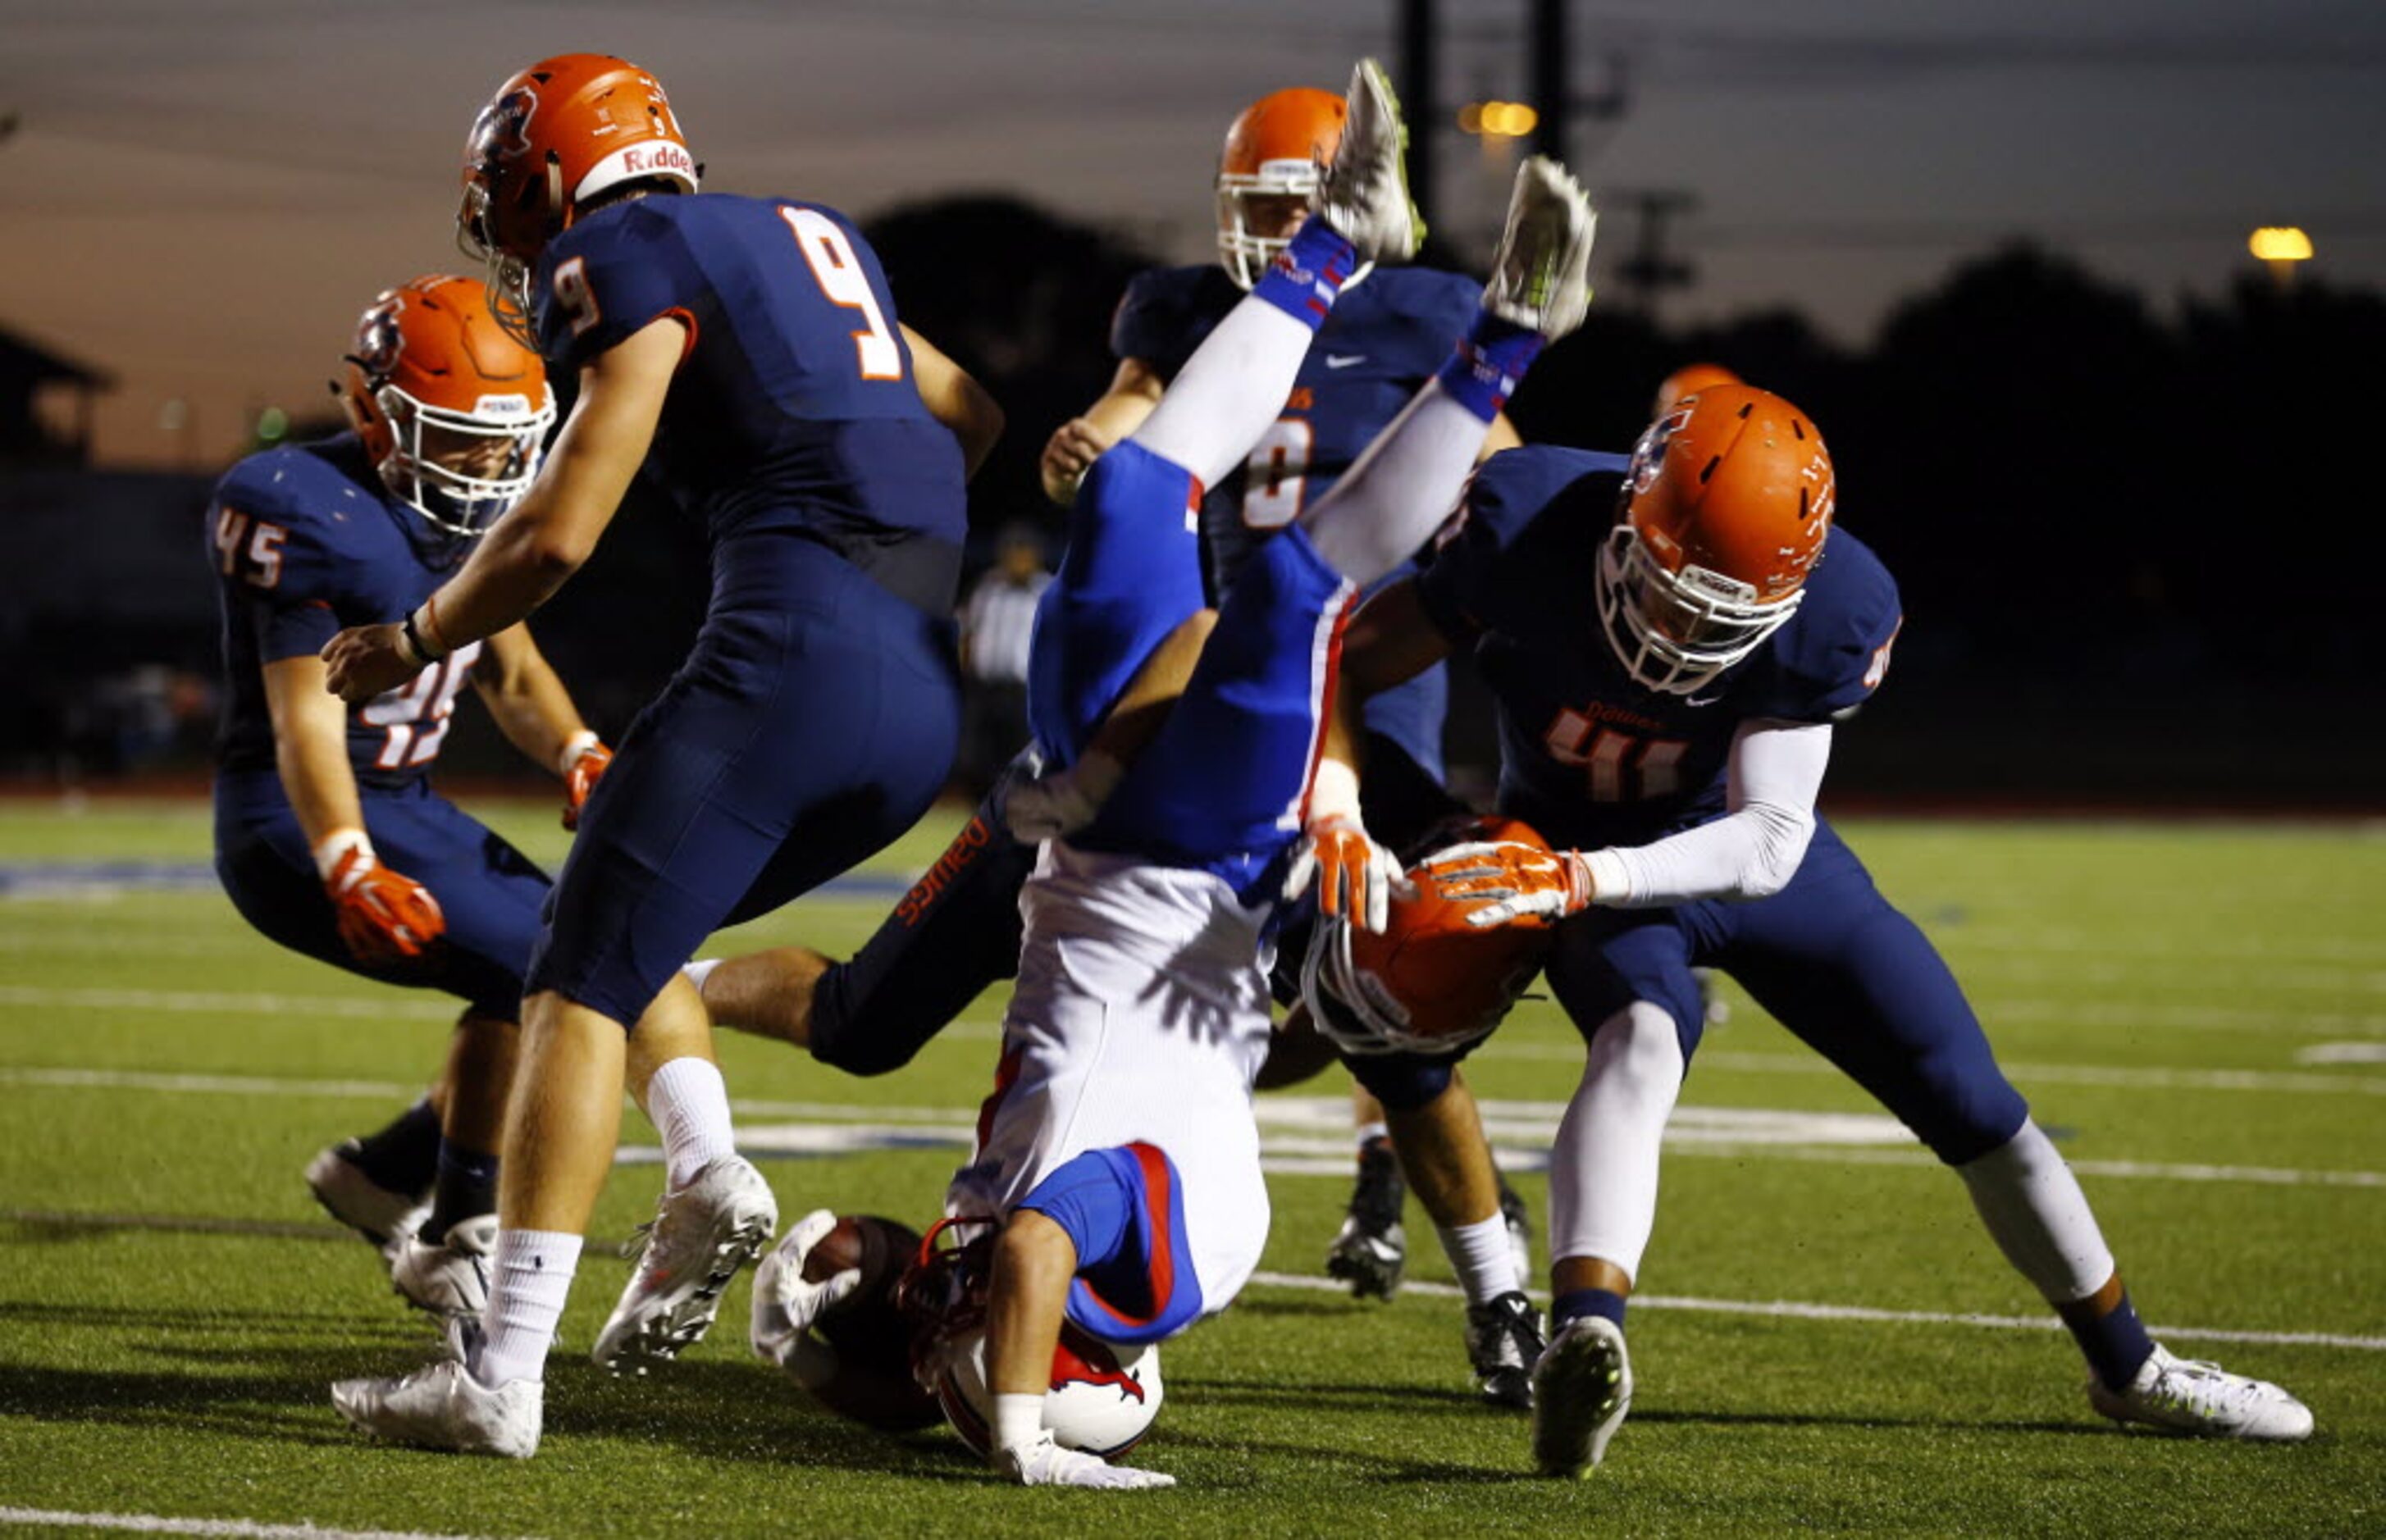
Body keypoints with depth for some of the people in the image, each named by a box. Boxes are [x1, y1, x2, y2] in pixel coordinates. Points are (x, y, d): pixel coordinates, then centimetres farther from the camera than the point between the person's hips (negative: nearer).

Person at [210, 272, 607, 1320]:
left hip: (405, 803, 9)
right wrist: (351, 872, -36)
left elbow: (513, 671, 12)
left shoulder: (470, 509, 7)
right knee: (535, 969, -19)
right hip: (297, 821, -9)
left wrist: (580, 757, -10)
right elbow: (305, 720, -23)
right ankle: (457, 1235, -5)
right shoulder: (310, 514, -19)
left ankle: (384, 1172, 17)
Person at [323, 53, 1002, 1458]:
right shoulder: (808, 237, 25)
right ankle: (709, 1173, 1)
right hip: (935, 695, 8)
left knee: (583, 985, -4)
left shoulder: (636, 258, 0)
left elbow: (560, 533, -5)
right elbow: (972, 423, 38)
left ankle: (501, 1379, -11)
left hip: (797, 649, -8)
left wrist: (412, 643, 10)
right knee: (630, 938, 24)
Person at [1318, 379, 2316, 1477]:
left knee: (1973, 1105, 6)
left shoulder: (1825, 614, -28)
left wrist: (1572, 880, -40)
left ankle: (2128, 1367, 27)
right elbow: (1362, 662, -18)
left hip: (1746, 850, 2)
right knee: (1640, 1034, -37)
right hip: (1583, 859, -2)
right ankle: (1583, 1343, -54)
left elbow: (1767, 846, -30)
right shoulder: (1527, 527, -30)